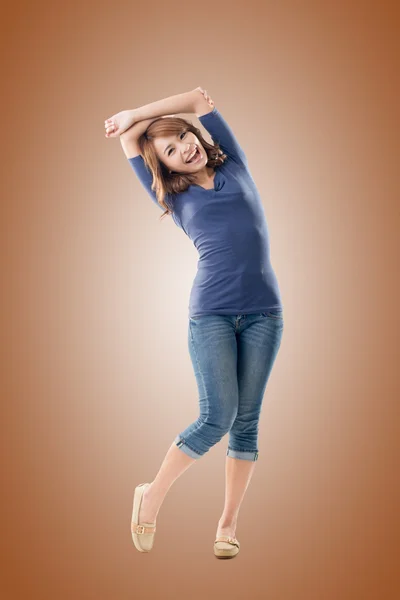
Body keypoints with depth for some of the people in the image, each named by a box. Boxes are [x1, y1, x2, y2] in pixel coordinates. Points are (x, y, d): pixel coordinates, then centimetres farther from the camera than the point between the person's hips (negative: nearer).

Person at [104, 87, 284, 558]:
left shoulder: (235, 167, 15)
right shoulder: (174, 199, 12)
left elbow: (199, 98, 16)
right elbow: (128, 136, 16)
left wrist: (136, 113, 19)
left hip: (263, 313, 2)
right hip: (211, 315, -2)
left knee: (246, 421, 2)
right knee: (217, 417, -11)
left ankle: (228, 522, 11)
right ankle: (152, 495, 9)